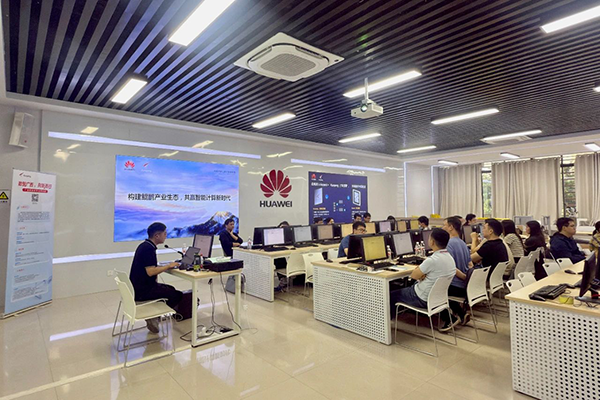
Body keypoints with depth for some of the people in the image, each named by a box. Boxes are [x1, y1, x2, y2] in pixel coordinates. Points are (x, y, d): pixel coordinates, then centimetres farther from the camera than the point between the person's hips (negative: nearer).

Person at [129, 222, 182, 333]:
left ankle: (154, 315, 14)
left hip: (138, 287, 10)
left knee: (171, 289, 22)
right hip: (143, 291, -10)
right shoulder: (148, 249, -22)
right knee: (178, 295, -5)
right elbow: (150, 272, -30)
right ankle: (154, 316, 2)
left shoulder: (145, 245, 9)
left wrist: (167, 266, 4)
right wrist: (168, 266, -18)